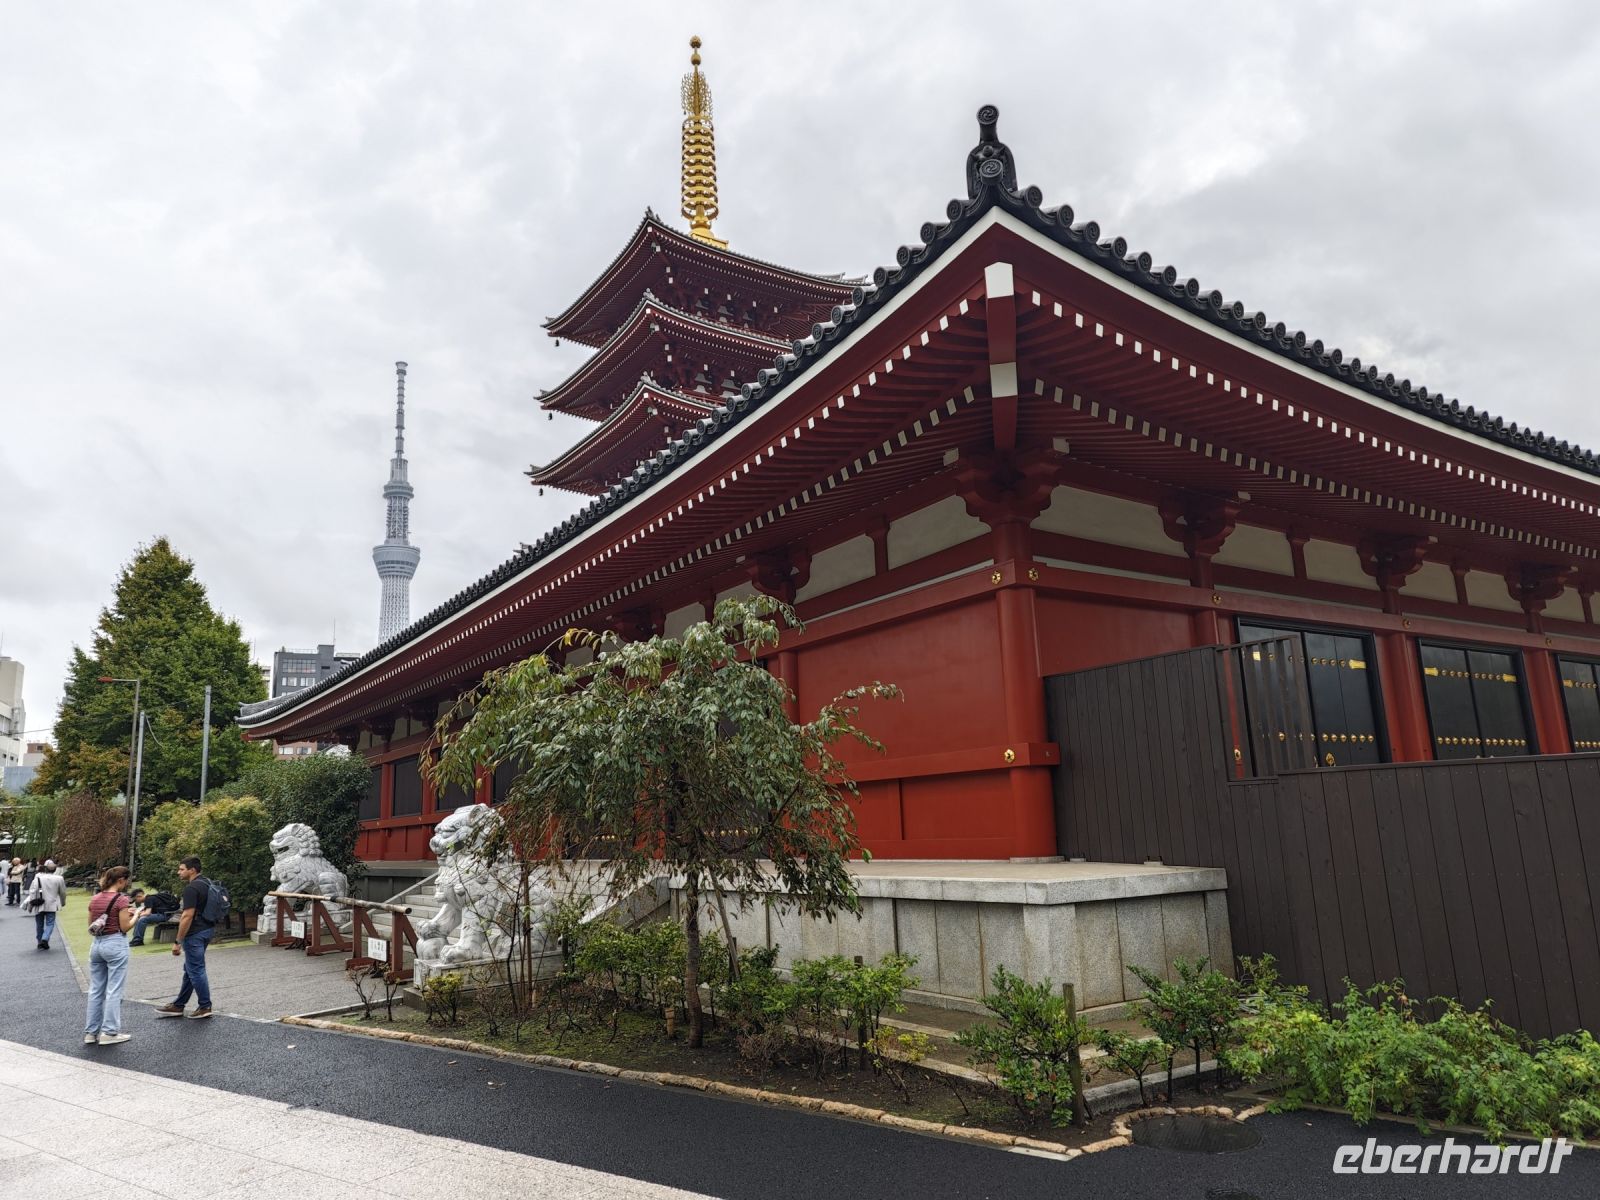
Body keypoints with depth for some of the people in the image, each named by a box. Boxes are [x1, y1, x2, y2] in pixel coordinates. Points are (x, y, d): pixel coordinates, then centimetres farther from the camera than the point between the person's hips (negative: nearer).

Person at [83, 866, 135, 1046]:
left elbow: (90, 926, 15)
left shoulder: (95, 899, 7)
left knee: (95, 990, 13)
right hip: (115, 944, -7)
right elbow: (125, 927, -13)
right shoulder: (121, 899, -14)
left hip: (96, 944, 7)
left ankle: (91, 1032, 17)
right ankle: (109, 1032, 3)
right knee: (114, 991, 0)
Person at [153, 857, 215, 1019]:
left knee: (196, 971, -1)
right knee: (190, 969, 17)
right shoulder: (206, 883, 10)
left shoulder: (191, 888, -19)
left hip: (195, 934, -10)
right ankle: (178, 1005, 26)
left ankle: (205, 1007, 6)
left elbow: (187, 916, -22)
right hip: (206, 929, 10)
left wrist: (178, 942, -17)